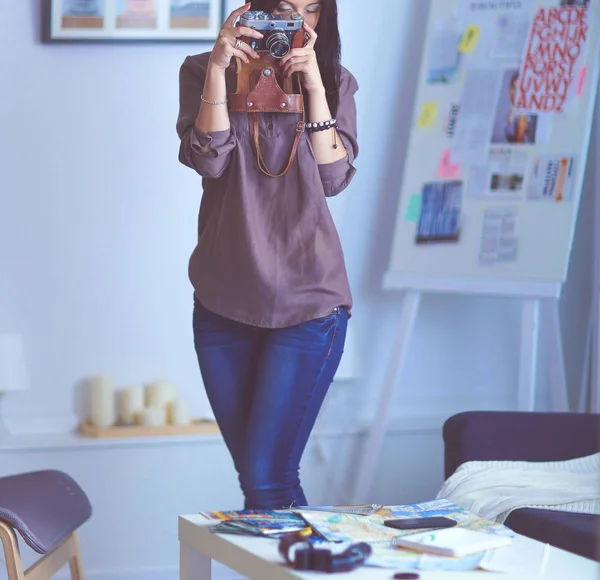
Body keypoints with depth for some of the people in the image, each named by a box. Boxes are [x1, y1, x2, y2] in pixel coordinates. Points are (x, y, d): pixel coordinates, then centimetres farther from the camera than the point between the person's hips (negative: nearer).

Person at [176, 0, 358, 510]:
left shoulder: (336, 83, 6)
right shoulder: (202, 72, 4)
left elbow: (333, 178, -6)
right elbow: (208, 161, -9)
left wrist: (314, 86, -12)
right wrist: (217, 69, -17)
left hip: (308, 302, -2)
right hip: (224, 299, 2)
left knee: (267, 478, -11)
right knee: (255, 478, 8)